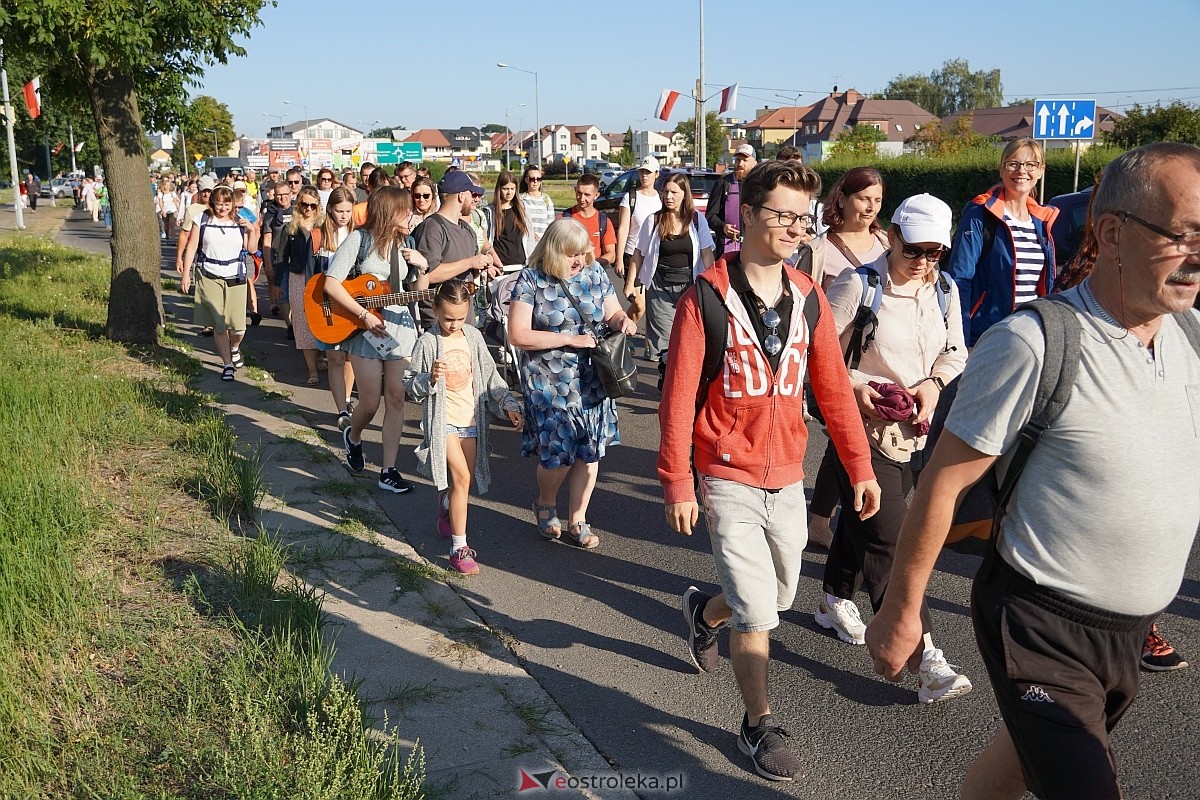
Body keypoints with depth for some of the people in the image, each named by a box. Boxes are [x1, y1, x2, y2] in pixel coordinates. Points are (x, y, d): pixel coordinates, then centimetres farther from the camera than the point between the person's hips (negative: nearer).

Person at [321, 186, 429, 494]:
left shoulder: (403, 243, 8)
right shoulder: (359, 238, -8)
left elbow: (419, 291, 12)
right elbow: (331, 284, -15)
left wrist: (421, 266, -7)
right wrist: (364, 315, -17)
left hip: (400, 328, 4)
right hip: (366, 331, -4)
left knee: (396, 398, 1)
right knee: (370, 403, -1)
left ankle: (389, 471, 7)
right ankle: (353, 436, 34)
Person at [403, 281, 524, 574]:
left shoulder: (473, 337, 4)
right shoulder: (428, 342, -8)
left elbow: (490, 375, 11)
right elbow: (411, 386, -5)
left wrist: (508, 404, 3)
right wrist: (430, 378, -24)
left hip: (471, 418, 5)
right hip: (442, 420, -5)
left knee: (465, 481, 11)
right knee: (461, 477, -16)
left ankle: (447, 511, 46)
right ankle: (459, 548, -9)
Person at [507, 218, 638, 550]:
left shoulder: (595, 272, 6)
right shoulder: (531, 280, -7)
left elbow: (613, 313, 15)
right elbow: (518, 335, -12)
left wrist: (622, 320, -10)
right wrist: (570, 339, -16)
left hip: (592, 380, 4)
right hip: (549, 383, -4)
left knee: (589, 452, 5)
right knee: (558, 453, -4)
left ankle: (577, 522, 20)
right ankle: (545, 504, 29)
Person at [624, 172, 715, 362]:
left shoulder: (697, 219, 2)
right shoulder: (653, 220, 1)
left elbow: (707, 253, 0)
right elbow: (639, 254, 6)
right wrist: (630, 283, 4)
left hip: (689, 284, 0)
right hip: (660, 286, 0)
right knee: (663, 336, -5)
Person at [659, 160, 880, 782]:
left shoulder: (808, 298, 1)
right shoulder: (706, 298, -14)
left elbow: (833, 388, 5)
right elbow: (678, 396, -13)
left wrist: (859, 466, 4)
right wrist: (677, 484, -14)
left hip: (788, 479, 6)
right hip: (729, 480, -5)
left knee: (780, 595, 20)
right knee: (757, 611, -2)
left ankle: (703, 612, 50)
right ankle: (758, 726, 19)